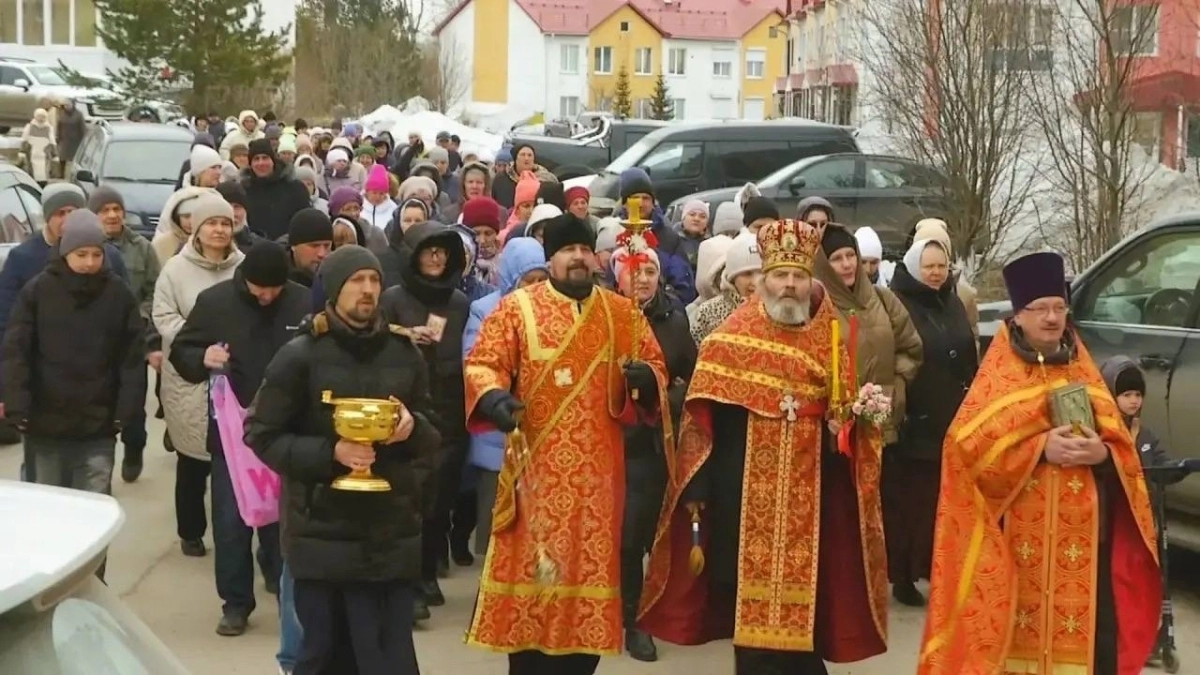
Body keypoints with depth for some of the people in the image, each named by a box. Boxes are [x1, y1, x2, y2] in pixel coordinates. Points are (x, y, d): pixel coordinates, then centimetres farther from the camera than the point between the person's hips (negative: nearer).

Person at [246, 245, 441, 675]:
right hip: (324, 532, -2)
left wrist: (413, 428, -9)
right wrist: (329, 453, -16)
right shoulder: (300, 356, -4)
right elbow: (262, 435, -3)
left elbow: (433, 434, 15)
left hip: (392, 532, 3)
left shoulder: (404, 352, 6)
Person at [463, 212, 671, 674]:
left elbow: (655, 367, 13)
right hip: (537, 468, -3)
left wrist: (645, 377, -10)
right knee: (532, 563, -2)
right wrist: (494, 396, -24)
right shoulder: (517, 308, 2)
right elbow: (482, 365, -2)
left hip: (597, 470, 3)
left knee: (591, 562, 6)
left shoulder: (624, 314, 11)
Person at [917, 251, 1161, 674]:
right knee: (1020, 631, -6)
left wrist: (1101, 453, -10)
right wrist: (1040, 448, -17)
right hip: (1021, 536, -3)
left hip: (1082, 534, 3)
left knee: (1084, 629, -2)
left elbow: (1122, 446, 13)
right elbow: (969, 446, -8)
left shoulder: (1083, 371, 15)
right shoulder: (999, 375, 3)